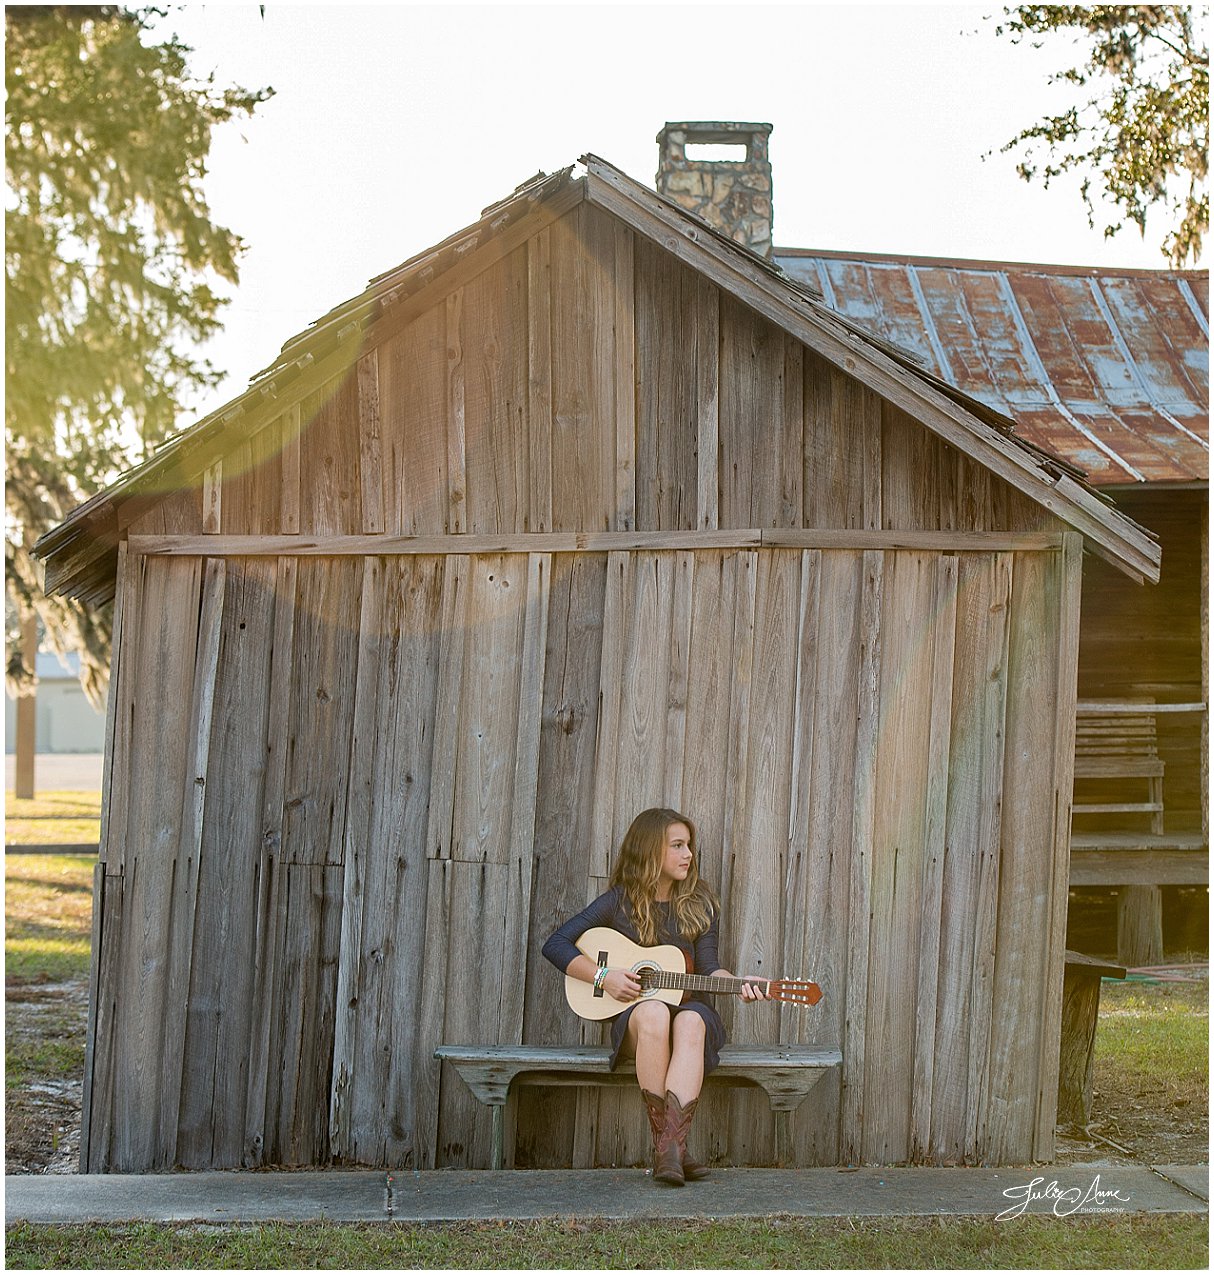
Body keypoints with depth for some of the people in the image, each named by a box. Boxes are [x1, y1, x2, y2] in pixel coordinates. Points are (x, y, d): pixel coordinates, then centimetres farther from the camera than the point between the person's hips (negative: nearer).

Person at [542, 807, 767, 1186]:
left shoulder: (699, 904, 10)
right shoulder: (620, 902, 3)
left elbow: (708, 967, 4)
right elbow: (556, 945, 0)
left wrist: (739, 984, -16)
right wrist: (603, 976, -11)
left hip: (689, 1006, 2)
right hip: (632, 1016, -1)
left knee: (691, 1022, -37)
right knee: (654, 1013, -39)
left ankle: (671, 1146, -50)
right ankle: (666, 1144, -39)